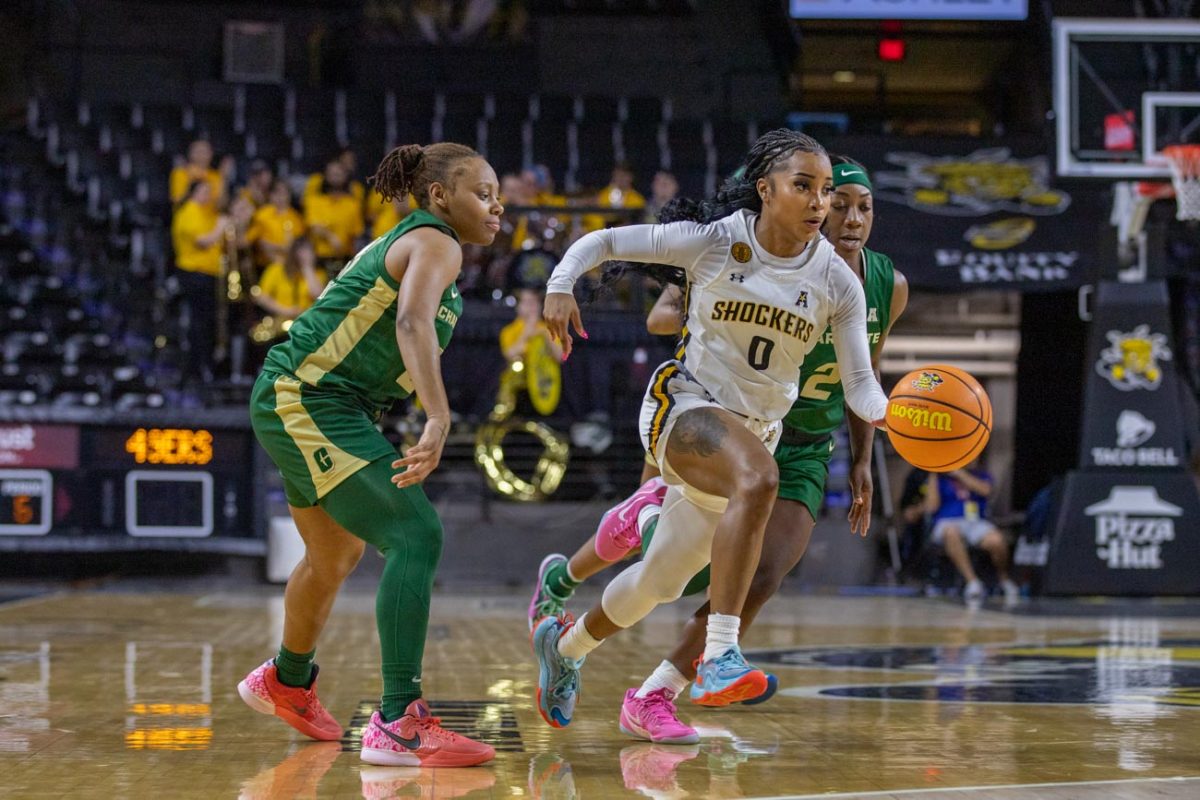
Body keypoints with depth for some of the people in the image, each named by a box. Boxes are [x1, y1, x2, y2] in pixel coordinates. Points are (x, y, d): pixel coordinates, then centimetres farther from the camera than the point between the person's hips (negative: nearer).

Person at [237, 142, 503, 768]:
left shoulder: (399, 243, 18)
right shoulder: (436, 244, -12)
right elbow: (412, 321, -31)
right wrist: (439, 420, -43)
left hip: (300, 405, 11)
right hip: (308, 404, -11)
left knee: (336, 557, 28)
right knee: (415, 535, -20)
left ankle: (285, 682, 52)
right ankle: (398, 725, -27)